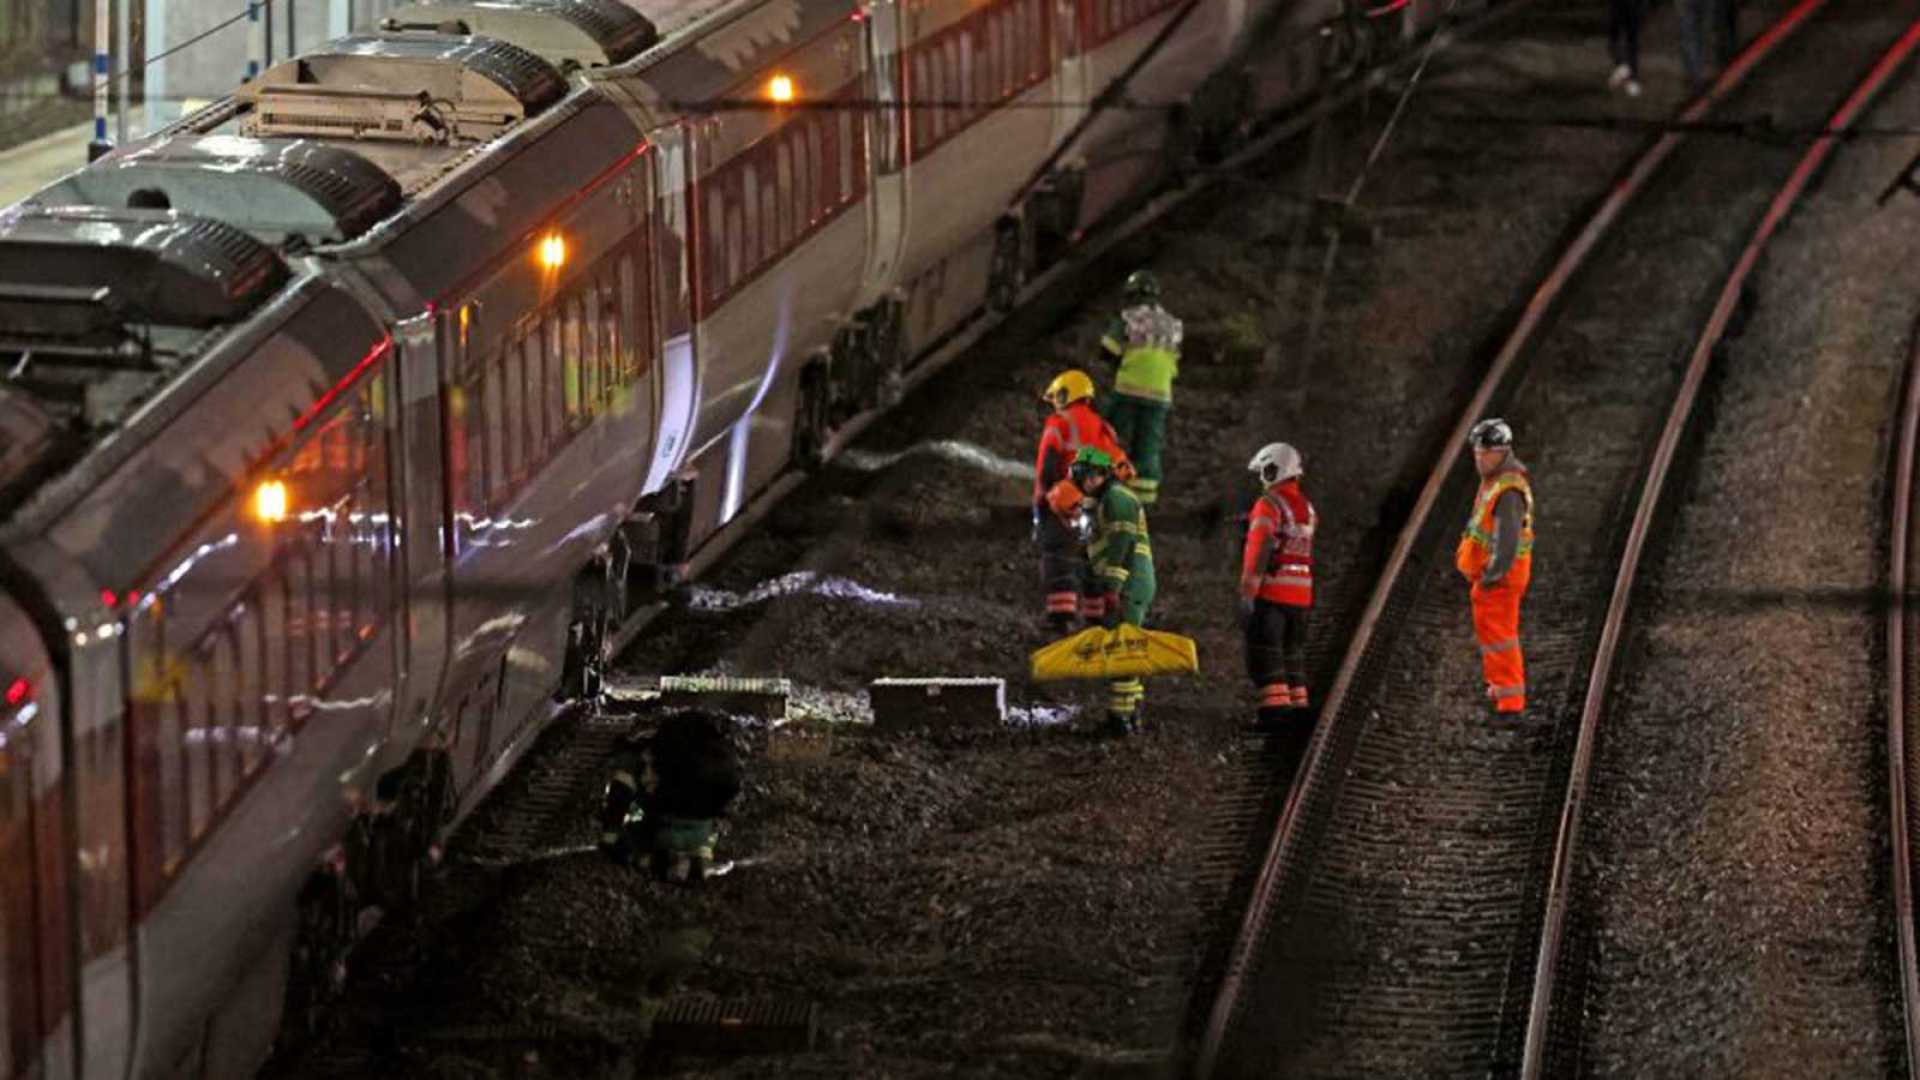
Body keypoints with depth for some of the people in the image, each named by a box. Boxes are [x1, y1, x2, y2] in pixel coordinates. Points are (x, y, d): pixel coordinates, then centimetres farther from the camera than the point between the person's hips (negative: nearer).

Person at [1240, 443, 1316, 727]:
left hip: (1271, 593, -7)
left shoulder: (1269, 505, -11)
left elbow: (1258, 552, -17)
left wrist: (1247, 595, -17)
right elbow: (1306, 551, 14)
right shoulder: (1308, 508, 13)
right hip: (1302, 594, 7)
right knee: (1292, 651, 16)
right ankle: (1298, 705, 17)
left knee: (1265, 650, -5)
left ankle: (1275, 704, -13)